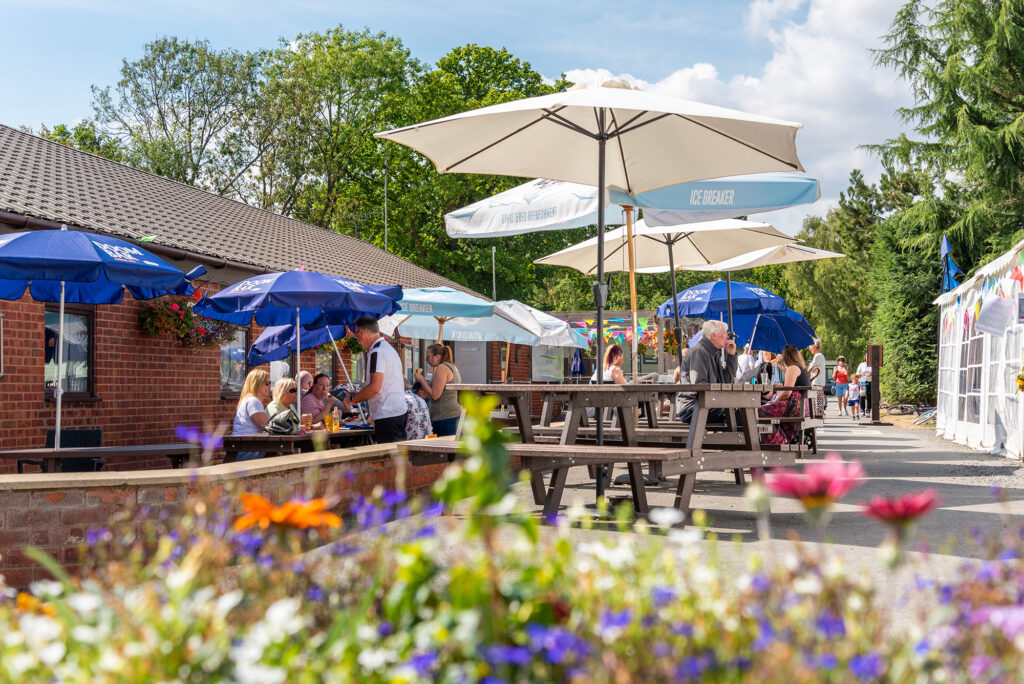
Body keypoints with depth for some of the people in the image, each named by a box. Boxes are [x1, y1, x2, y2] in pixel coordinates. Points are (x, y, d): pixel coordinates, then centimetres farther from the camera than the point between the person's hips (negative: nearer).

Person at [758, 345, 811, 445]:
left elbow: (787, 392, -14)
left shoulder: (792, 368, -7)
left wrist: (774, 402, -2)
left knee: (761, 411, -13)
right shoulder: (802, 368, 23)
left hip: (796, 406, -10)